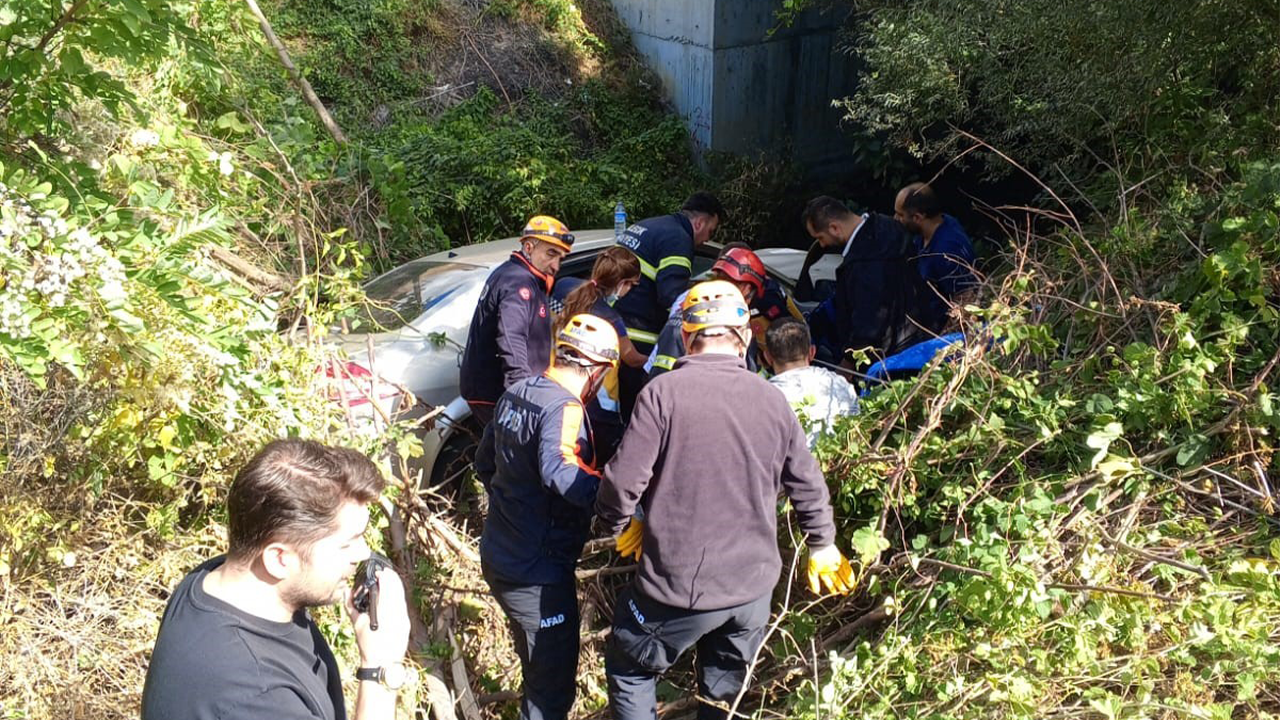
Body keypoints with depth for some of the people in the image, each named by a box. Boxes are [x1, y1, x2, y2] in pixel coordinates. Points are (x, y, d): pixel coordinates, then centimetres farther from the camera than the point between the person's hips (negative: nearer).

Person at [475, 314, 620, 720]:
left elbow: (485, 463, 18)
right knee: (554, 687, 5)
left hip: (498, 555, 9)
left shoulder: (516, 393, 6)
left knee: (538, 667, 28)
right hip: (536, 572, -9)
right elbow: (558, 471, -41)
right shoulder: (563, 408, -21)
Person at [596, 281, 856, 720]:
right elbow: (806, 485, 9)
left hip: (681, 584, -4)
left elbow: (624, 481, -16)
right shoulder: (772, 400, 1)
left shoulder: (664, 391, -14)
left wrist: (619, 524, 6)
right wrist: (822, 545, 26)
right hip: (754, 585, 5)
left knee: (630, 672, 20)